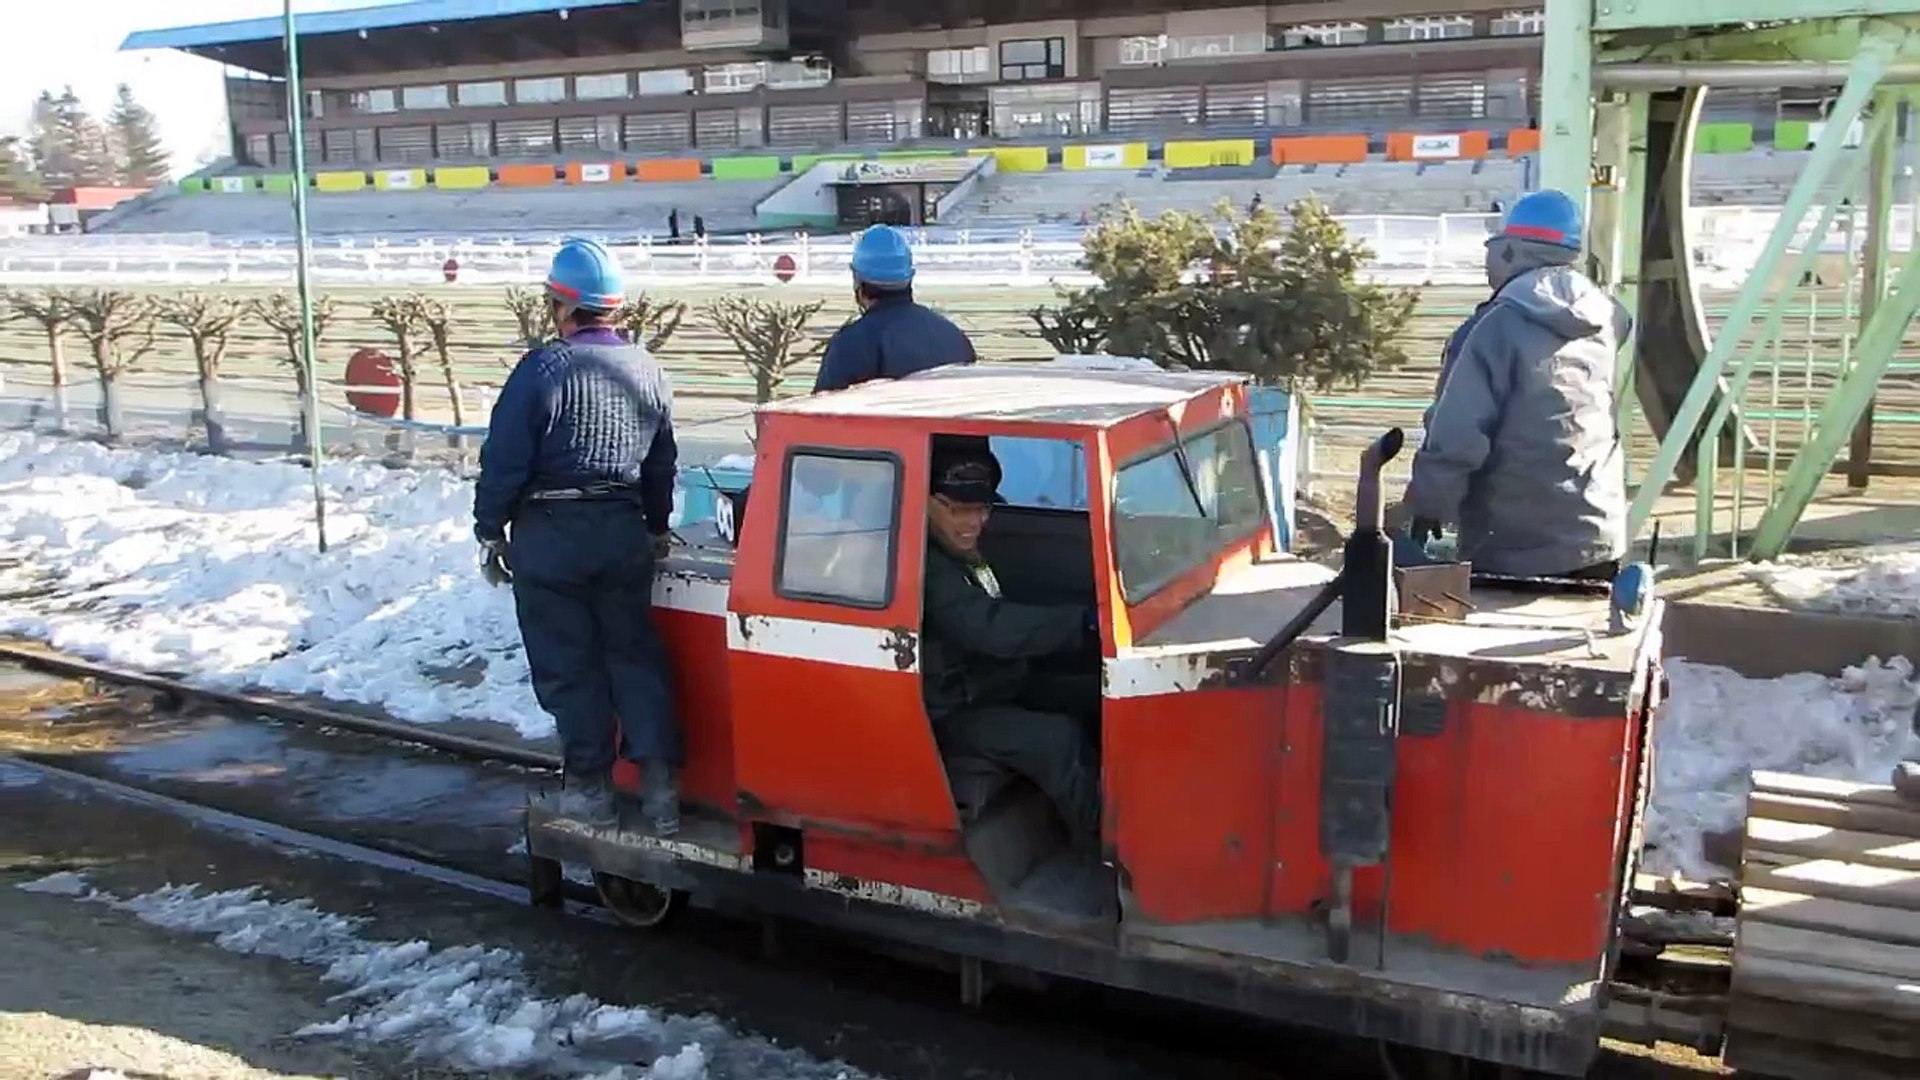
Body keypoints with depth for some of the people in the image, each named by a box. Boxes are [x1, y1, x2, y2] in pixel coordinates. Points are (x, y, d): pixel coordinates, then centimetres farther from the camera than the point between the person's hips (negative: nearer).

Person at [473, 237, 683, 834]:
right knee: (633, 655, 12)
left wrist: (490, 530, 1)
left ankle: (590, 785, 14)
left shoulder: (541, 370, -14)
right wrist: (656, 527, 25)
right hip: (623, 531, 5)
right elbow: (662, 462, 13)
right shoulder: (646, 369, 4)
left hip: (549, 535, -5)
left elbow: (504, 460, -12)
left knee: (568, 664, 6)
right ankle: (659, 783, 7)